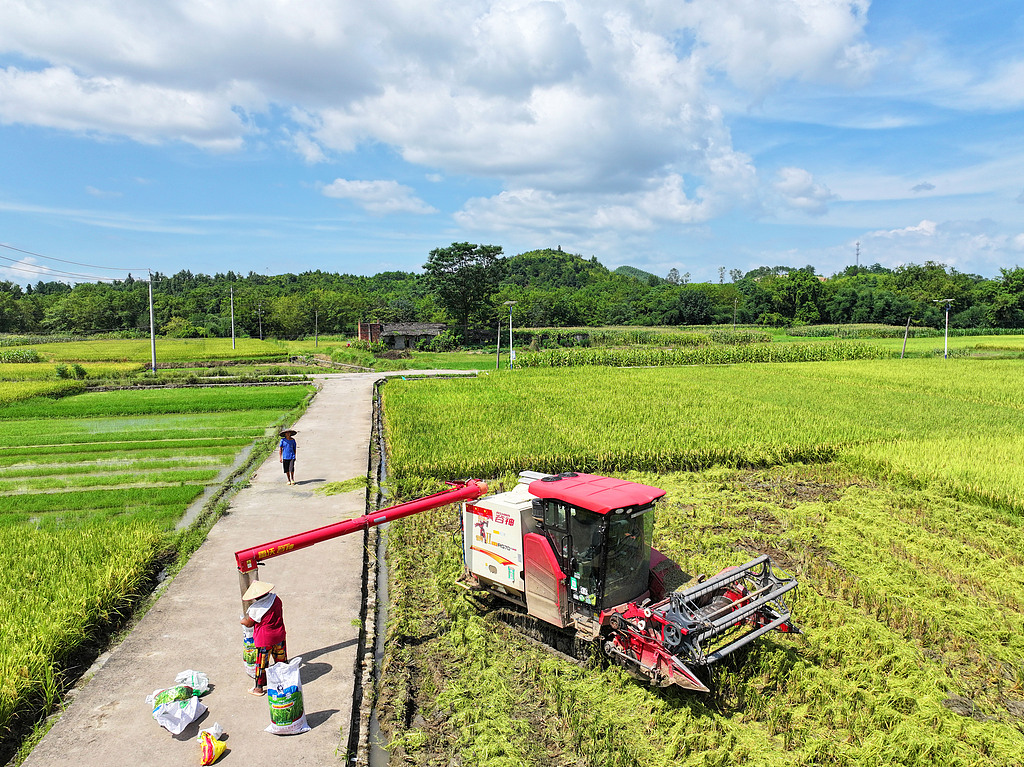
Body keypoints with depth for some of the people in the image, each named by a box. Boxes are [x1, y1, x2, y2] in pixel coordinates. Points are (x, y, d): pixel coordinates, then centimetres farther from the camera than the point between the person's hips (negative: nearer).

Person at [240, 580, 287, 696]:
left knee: (261, 664, 11)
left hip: (264, 640, -5)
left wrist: (243, 621, 13)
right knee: (281, 658, 22)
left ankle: (259, 688, 24)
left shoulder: (255, 609, -24)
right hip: (279, 636, 6)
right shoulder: (276, 599, -8)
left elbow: (249, 624, -10)